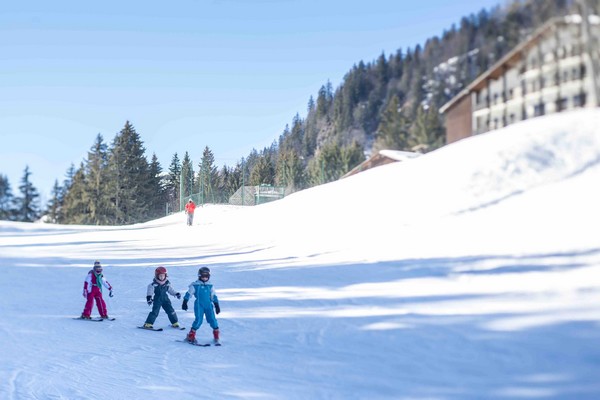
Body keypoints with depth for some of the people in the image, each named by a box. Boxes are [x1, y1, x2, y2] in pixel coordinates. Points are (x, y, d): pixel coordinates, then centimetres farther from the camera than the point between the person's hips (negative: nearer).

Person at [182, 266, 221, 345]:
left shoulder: (210, 286, 9)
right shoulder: (195, 285, -1)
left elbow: (214, 297, 15)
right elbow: (188, 294, 2)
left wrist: (217, 306, 13)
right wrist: (184, 303, -2)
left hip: (209, 306, 3)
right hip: (199, 306, -3)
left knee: (212, 320, -4)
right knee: (198, 320, -11)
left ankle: (216, 337, 4)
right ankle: (190, 336, 2)